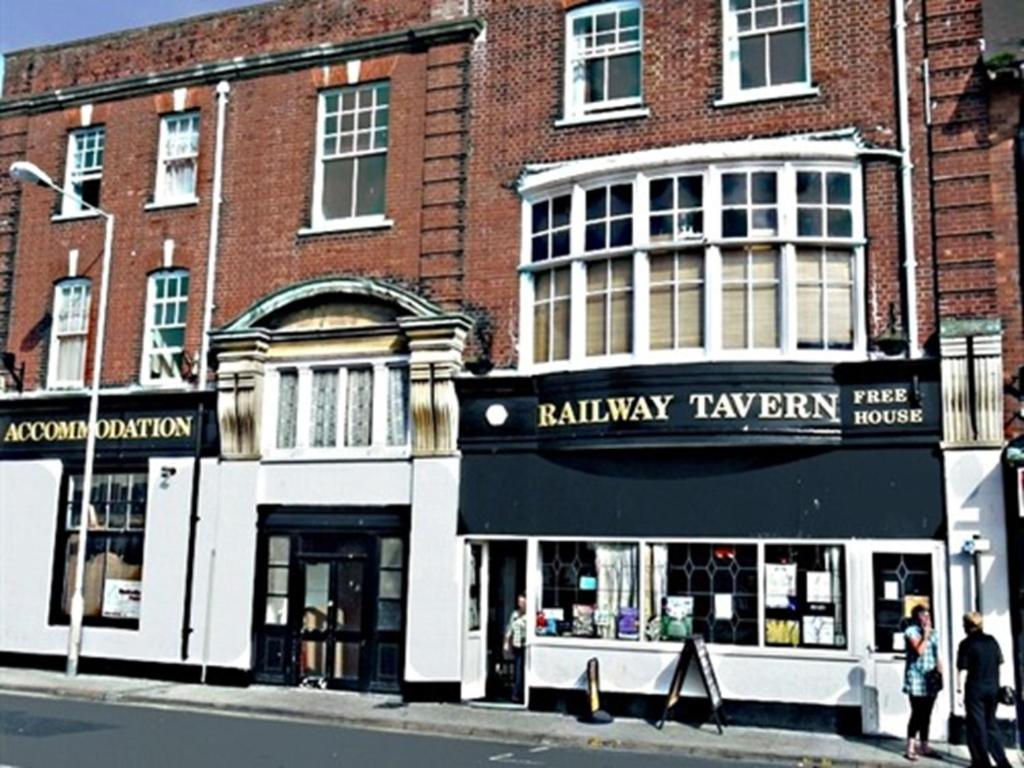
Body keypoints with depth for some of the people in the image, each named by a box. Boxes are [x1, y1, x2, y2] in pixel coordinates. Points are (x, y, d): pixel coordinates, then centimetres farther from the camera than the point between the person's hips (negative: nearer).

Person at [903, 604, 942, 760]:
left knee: (927, 714, 10)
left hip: (931, 678, 6)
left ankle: (924, 745, 19)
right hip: (917, 677, -6)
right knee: (917, 713, -7)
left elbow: (936, 655, 18)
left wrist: (940, 671, 9)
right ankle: (911, 747, -2)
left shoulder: (934, 633, 14)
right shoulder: (911, 631, -7)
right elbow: (919, 650, -20)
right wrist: (925, 634, -16)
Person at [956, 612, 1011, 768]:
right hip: (993, 688, 5)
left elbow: (962, 669, -13)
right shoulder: (991, 640, 5)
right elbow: (1000, 661, 12)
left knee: (977, 726, 5)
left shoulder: (967, 643, -11)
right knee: (991, 724, 17)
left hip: (975, 689, -5)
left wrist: (959, 687, -6)